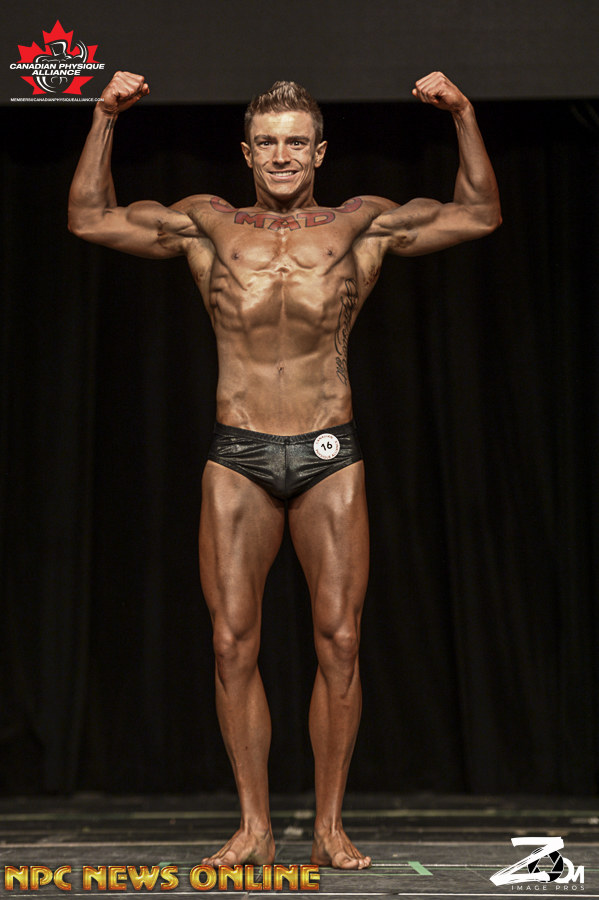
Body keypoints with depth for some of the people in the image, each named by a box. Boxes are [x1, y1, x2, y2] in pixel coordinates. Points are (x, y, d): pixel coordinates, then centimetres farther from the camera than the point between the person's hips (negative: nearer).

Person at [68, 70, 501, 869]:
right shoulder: (207, 226, 7)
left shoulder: (362, 226, 6)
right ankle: (254, 828, 9)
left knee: (339, 640, -2)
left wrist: (464, 116, -5)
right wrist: (105, 120, 0)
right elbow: (90, 220, 8)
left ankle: (329, 825, 9)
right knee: (233, 642, -1)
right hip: (236, 457, 1)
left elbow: (479, 215, 5)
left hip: (330, 458, 0)